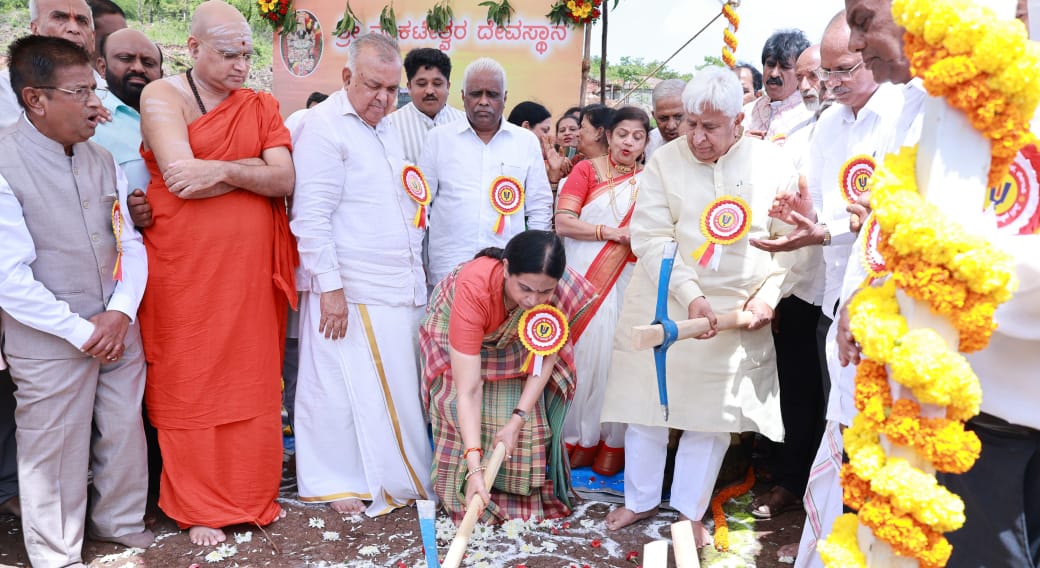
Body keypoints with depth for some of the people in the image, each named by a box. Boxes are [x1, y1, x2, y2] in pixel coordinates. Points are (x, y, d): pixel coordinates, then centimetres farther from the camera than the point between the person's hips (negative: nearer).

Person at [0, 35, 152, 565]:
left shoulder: (101, 160, 5)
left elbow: (130, 243, 7)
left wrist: (122, 311, -8)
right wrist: (81, 331, -14)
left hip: (118, 328, 5)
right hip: (50, 341, -5)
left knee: (126, 434, 16)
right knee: (55, 450, 9)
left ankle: (120, 522, 40)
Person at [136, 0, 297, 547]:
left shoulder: (261, 106, 10)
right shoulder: (162, 95, -1)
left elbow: (284, 182, -4)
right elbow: (181, 177, -16)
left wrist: (222, 171, -17)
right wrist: (256, 166, -9)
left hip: (253, 264, 3)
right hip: (186, 266, -3)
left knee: (254, 378, 9)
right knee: (191, 384, 6)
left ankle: (254, 491, 26)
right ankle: (199, 508, 21)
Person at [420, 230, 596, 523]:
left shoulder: (558, 289, -34)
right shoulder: (474, 289, -44)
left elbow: (546, 356, -21)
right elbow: (468, 390, -44)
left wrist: (517, 421, -30)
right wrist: (474, 468, -49)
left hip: (513, 344, 3)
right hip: (454, 334, -2)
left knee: (531, 413, -8)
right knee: (467, 416, -16)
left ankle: (524, 495, 11)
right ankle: (468, 499, 3)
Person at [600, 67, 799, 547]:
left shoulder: (772, 163, 0)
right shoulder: (665, 161, -3)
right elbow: (651, 238, -10)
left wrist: (768, 294, -7)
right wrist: (691, 296, -20)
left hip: (737, 312, 1)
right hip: (662, 304, 0)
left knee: (713, 416, 9)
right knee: (647, 404, 8)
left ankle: (689, 511, 28)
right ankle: (640, 500, 30)